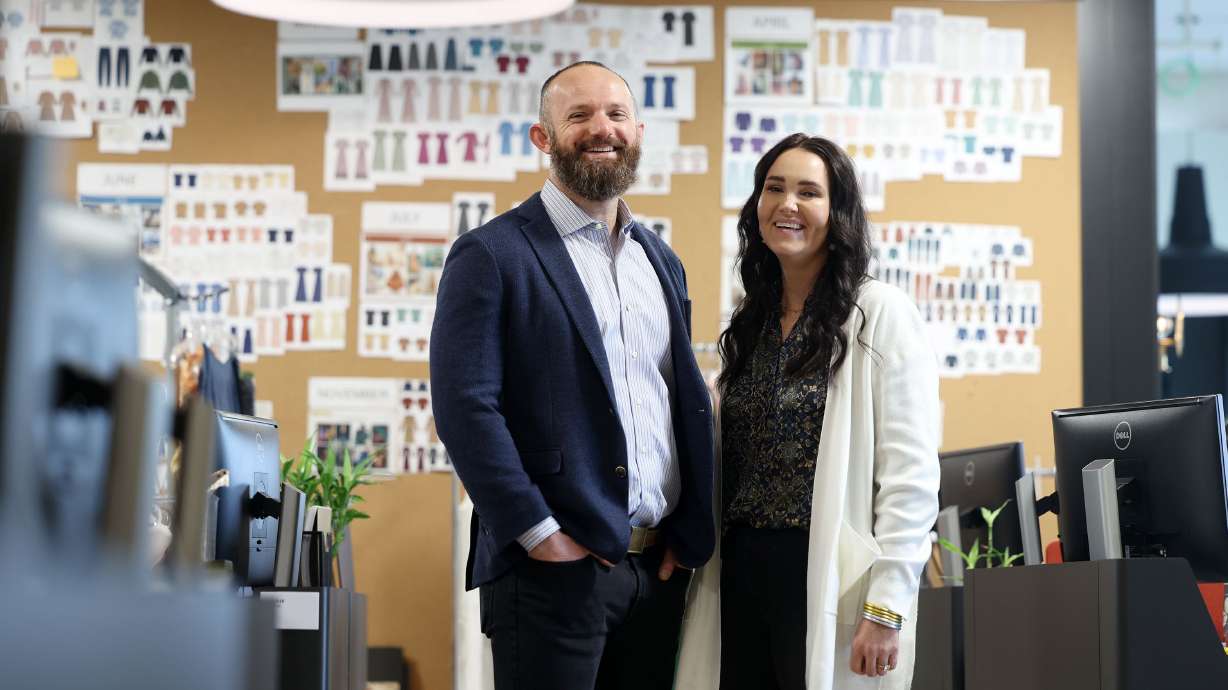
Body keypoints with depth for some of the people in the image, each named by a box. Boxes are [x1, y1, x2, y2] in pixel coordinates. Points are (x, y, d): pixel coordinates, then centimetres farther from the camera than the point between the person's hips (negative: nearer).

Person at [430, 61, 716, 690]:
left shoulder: (661, 261, 15)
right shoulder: (493, 255, -5)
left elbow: (688, 403, 16)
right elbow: (464, 405, -13)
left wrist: (689, 532, 5)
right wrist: (539, 533, -15)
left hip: (661, 567, 6)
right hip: (555, 569, -6)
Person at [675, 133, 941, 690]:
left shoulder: (879, 315, -6)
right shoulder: (750, 325, 14)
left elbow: (911, 471, -12)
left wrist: (886, 610, -17)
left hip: (828, 580, -6)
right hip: (740, 576, 6)